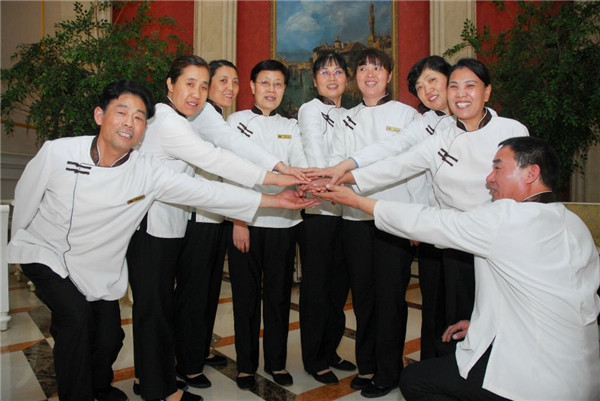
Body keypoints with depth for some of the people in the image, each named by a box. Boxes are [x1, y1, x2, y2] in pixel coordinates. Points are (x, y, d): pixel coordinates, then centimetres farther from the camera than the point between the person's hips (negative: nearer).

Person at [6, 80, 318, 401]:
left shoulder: (148, 173, -18)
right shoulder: (57, 152, -21)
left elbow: (206, 192, -22)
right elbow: (25, 200, -4)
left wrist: (275, 200, -27)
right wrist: (20, 244, 11)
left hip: (98, 267, 2)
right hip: (46, 252, -2)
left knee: (109, 336, 6)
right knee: (75, 315, -23)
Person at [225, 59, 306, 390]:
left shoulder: (290, 127, 14)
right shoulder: (237, 121, 6)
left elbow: (301, 168, 1)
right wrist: (238, 220, -12)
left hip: (283, 222, 2)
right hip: (246, 221, -2)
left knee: (279, 294, 9)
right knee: (246, 295, 6)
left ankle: (277, 362, 24)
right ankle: (246, 365, 22)